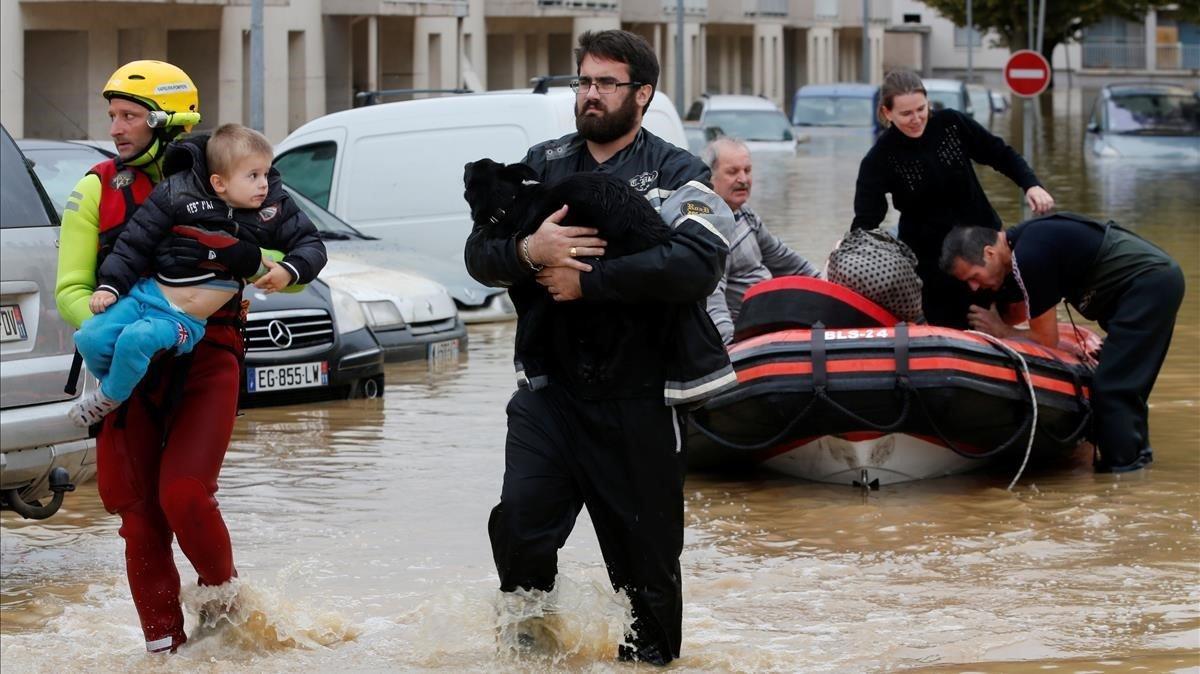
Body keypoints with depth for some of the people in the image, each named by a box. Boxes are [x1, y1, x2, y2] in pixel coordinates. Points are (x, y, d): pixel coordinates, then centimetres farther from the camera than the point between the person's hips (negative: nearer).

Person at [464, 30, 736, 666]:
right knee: (519, 523, -13)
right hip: (550, 388, 3)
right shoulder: (543, 165, 12)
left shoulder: (676, 174, -1)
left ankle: (647, 659, 21)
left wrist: (586, 280, -20)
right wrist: (527, 251, -18)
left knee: (646, 555, 4)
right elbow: (479, 252, 6)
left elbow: (697, 262, -20)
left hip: (640, 399, -3)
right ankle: (528, 641, 8)